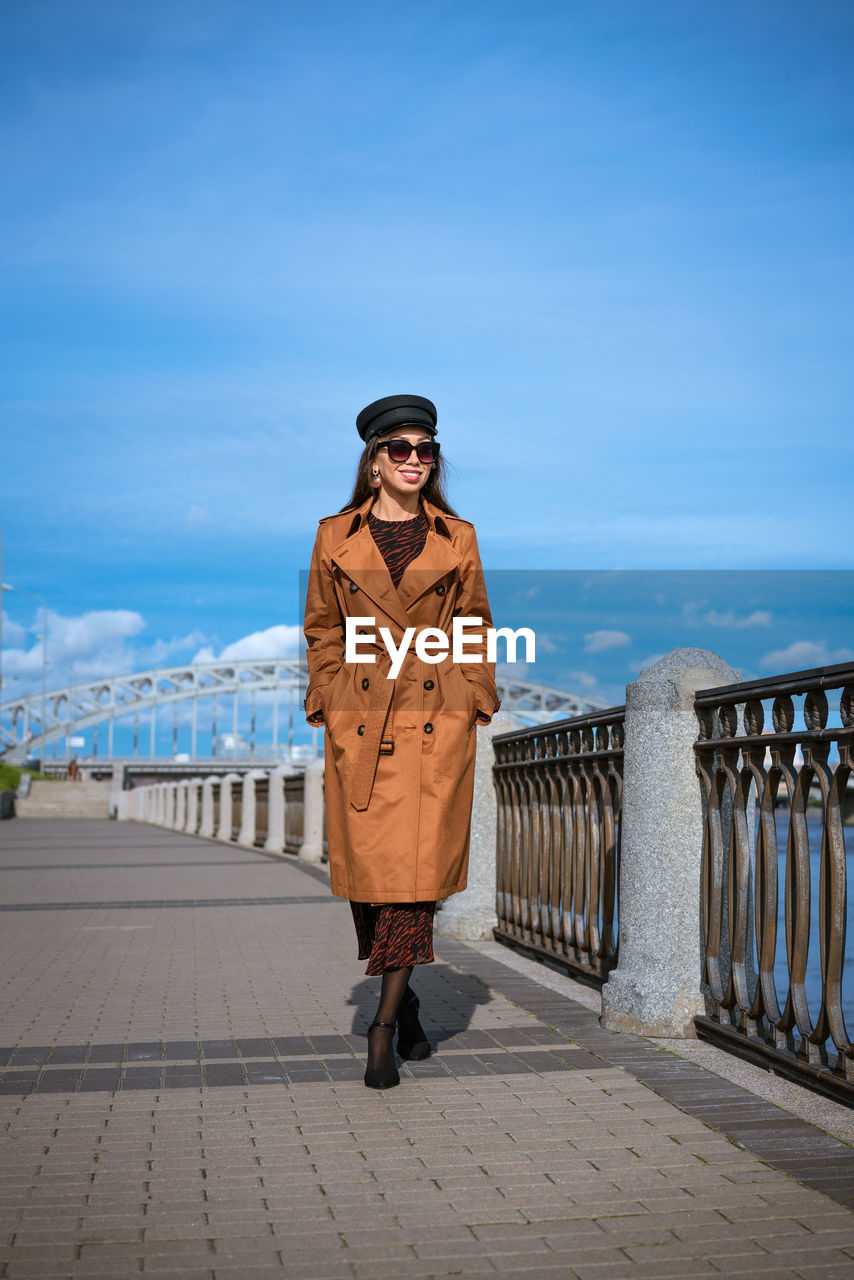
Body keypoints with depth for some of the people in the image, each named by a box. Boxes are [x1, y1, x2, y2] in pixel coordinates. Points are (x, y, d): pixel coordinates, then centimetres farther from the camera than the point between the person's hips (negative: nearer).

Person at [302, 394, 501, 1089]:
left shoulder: (457, 538, 8)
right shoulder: (336, 537, 8)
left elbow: (477, 630, 12)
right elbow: (322, 631, 11)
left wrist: (476, 702, 3)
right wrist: (327, 704, 3)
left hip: (436, 722, 0)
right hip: (360, 723, 1)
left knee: (418, 869, -7)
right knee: (368, 868, 4)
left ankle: (385, 1024, 2)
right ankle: (406, 1004, 25)